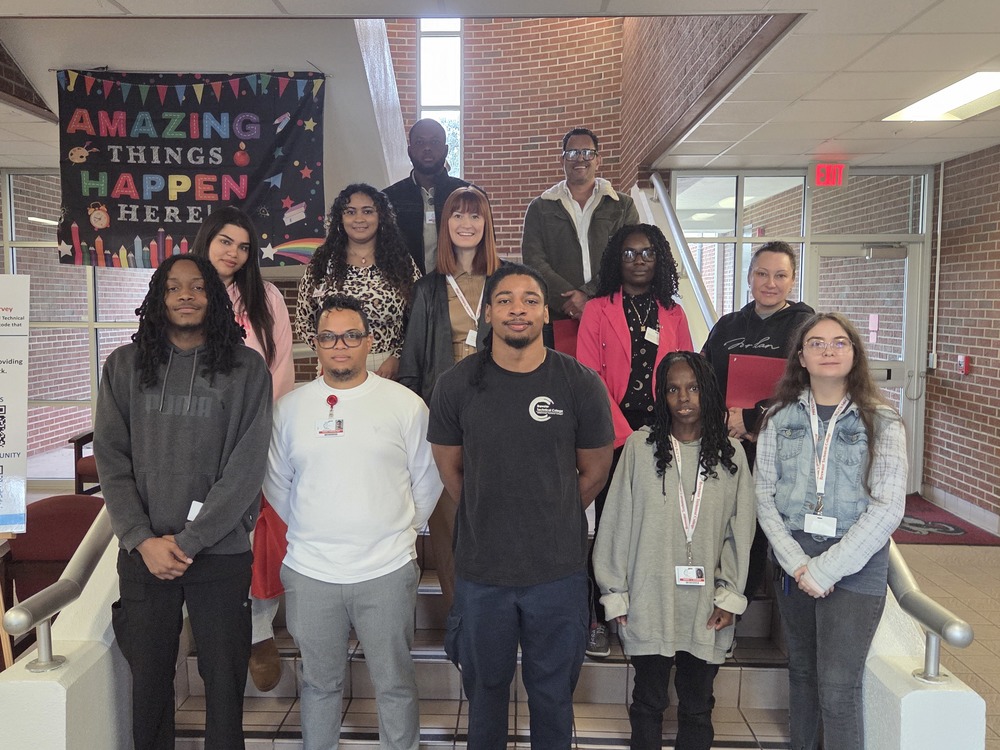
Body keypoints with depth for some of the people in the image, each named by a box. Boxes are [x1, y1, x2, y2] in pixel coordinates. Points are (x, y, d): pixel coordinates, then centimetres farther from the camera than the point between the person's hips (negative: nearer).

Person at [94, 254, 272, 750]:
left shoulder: (246, 369, -2)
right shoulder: (124, 365, 5)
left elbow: (246, 466, -7)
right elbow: (111, 458, 2)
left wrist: (187, 541, -10)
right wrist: (143, 540, -8)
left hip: (220, 554, -2)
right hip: (142, 554, 2)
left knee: (224, 680, 7)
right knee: (149, 678, 12)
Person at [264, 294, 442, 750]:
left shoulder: (405, 404, -3)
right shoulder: (289, 408, 3)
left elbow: (427, 480, 4)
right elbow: (276, 483, 11)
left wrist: (400, 531, 5)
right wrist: (310, 534, 10)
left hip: (387, 570, -1)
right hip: (309, 573, 2)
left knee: (395, 683, 12)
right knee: (320, 682, 18)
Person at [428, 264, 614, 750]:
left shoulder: (581, 384, -8)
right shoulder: (456, 385, -5)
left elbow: (594, 473, 3)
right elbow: (450, 469, 6)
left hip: (558, 570, -1)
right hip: (481, 568, 1)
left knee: (553, 692, 17)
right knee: (485, 687, 20)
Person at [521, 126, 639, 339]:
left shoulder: (623, 206, 14)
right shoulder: (540, 208, 14)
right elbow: (533, 260, 3)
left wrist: (589, 294, -11)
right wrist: (568, 299, -11)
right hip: (557, 315, 0)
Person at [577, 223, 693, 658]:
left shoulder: (673, 315, 13)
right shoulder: (598, 311, 4)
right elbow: (590, 378, -4)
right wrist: (625, 433, -12)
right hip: (613, 437, -2)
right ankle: (600, 619, 13)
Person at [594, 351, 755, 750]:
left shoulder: (731, 453, 0)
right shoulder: (640, 446, -6)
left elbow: (739, 532, 3)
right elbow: (618, 524, -3)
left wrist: (729, 595, -1)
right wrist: (616, 594, -2)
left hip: (706, 610, 2)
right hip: (649, 605, -1)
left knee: (698, 708, 16)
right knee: (648, 702, 15)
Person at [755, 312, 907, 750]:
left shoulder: (881, 422, -5)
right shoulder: (781, 417, 3)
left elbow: (887, 509, -11)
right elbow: (765, 496, 0)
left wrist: (826, 569, -15)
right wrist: (796, 562, -11)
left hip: (856, 565, -3)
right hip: (793, 561, 3)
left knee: (838, 688, -4)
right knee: (801, 670, 15)